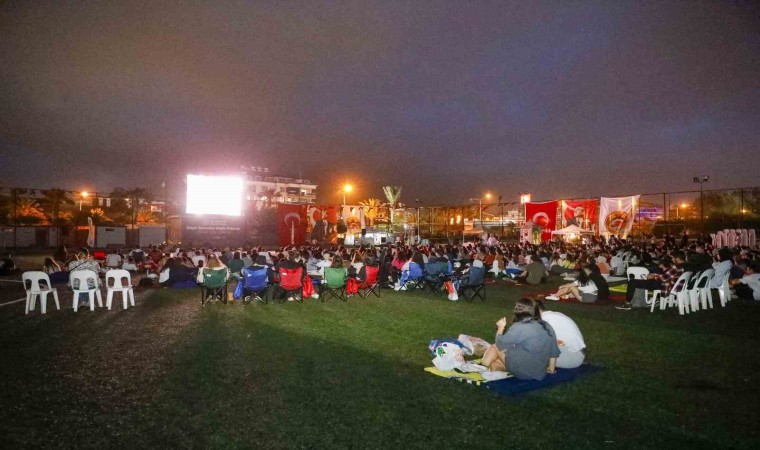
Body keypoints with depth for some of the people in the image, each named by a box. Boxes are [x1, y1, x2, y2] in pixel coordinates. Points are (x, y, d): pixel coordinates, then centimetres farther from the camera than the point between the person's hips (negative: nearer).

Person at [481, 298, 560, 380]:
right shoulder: (548, 327, 2)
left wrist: (501, 327, 12)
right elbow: (554, 352, 11)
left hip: (521, 371, -7)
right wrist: (551, 369, 26)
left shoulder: (519, 327, -17)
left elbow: (500, 343, -5)